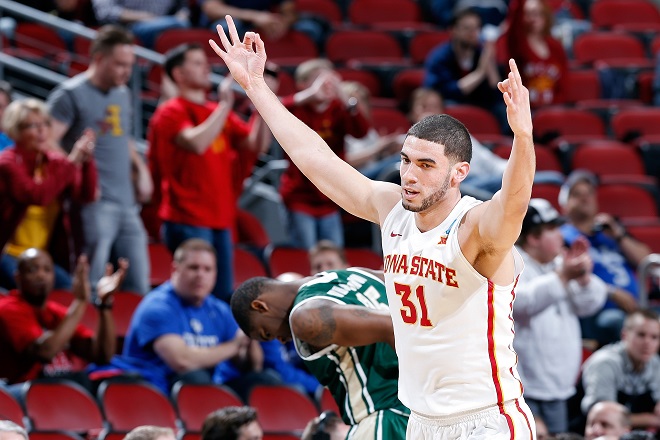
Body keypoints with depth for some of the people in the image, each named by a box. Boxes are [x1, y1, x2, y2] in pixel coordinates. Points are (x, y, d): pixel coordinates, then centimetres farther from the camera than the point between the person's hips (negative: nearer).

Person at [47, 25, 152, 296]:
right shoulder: (70, 95, -4)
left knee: (138, 287, 6)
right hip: (93, 204, -7)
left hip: (127, 203, 7)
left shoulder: (122, 94, 19)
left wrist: (140, 168, 15)